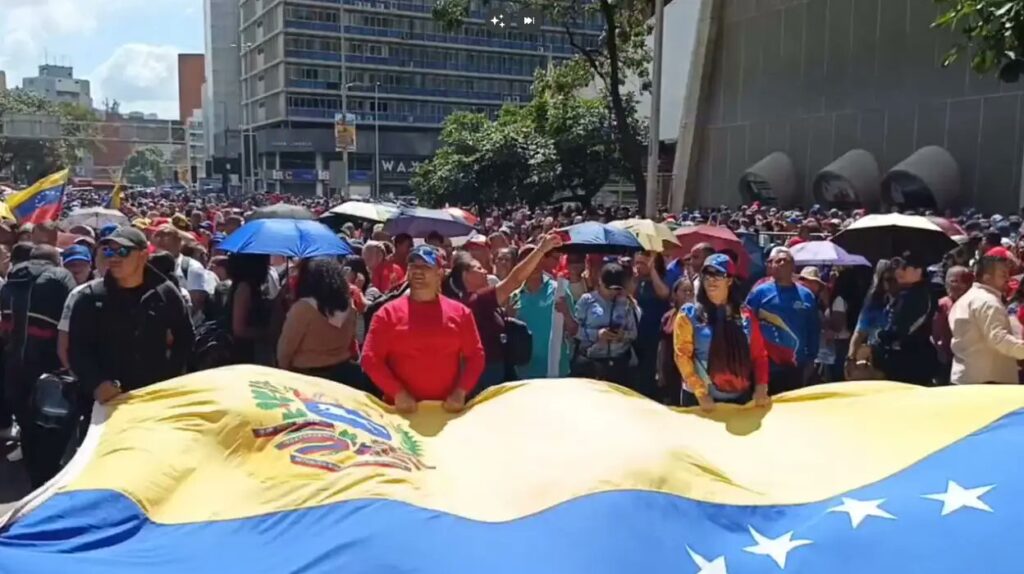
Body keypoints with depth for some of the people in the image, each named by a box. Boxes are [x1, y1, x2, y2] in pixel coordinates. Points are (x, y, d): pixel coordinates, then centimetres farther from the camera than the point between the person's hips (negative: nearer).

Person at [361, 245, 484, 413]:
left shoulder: (460, 312, 6)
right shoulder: (388, 312, 0)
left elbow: (475, 355, 6)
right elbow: (370, 358, -3)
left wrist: (460, 392, -7)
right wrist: (397, 392, -12)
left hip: (448, 408, 1)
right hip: (403, 409, -1)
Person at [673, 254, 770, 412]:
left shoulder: (746, 315, 7)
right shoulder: (689, 314, -3)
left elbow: (759, 354, 7)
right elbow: (682, 355, -8)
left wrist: (761, 388, -6)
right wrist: (700, 392, -15)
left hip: (740, 398, 3)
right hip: (701, 399, -3)